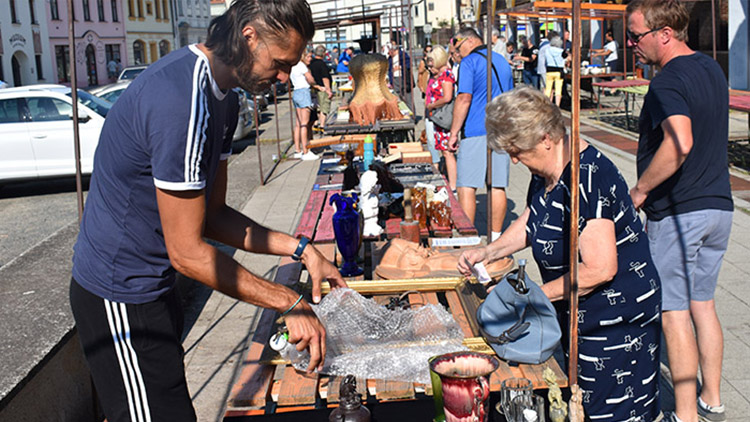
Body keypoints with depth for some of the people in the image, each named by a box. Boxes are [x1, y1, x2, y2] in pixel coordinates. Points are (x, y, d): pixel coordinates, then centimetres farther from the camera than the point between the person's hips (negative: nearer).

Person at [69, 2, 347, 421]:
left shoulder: (221, 98, 5)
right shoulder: (181, 101, -27)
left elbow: (212, 215, 8)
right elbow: (188, 252, -24)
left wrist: (301, 248, 0)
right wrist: (291, 304, -18)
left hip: (152, 285, 10)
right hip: (122, 295, -10)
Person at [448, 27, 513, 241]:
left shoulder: (470, 62, -6)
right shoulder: (502, 61, 17)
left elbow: (464, 99, -14)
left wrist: (454, 132, -10)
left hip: (476, 133, -7)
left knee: (466, 186, -3)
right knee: (498, 186, 7)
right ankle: (495, 237, 13)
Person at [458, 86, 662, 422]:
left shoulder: (587, 178, -28)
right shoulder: (546, 172, 2)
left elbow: (599, 269, -31)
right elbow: (530, 224, 20)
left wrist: (537, 295, -21)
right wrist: (489, 252, 6)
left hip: (617, 322, -9)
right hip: (579, 317, 9)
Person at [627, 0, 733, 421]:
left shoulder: (668, 83, -18)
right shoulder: (712, 68, 10)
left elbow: (679, 143, -35)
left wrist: (640, 189, -22)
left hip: (677, 212, -9)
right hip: (719, 205, 9)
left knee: (674, 313, 1)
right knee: (702, 303, 18)